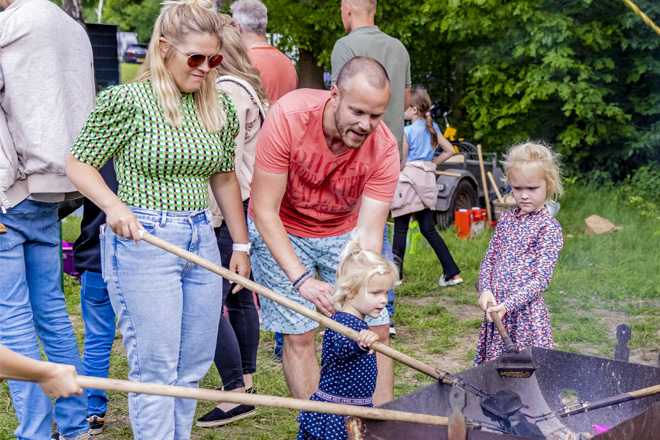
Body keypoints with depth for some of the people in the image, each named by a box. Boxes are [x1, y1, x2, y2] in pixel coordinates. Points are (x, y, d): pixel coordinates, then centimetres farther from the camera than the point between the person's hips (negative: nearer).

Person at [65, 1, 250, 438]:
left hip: (201, 241, 6)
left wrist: (241, 244, 17)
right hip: (143, 242, -6)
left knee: (194, 364, 11)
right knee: (155, 367, -2)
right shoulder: (127, 100, -9)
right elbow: (79, 163, -3)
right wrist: (114, 206, -20)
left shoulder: (220, 108, 8)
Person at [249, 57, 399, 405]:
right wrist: (300, 278, -36)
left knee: (376, 330, -3)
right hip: (280, 231, -2)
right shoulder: (287, 116, -31)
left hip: (343, 231, 3)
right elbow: (265, 211, -27)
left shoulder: (384, 148, -24)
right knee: (299, 334, -9)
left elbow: (368, 235, -25)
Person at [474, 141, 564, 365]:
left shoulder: (549, 226, -7)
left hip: (526, 309, -5)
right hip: (495, 309, 5)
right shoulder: (507, 218, 11)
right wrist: (485, 290, -7)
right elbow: (489, 259, 12)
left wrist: (508, 305, -22)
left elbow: (541, 277, -13)